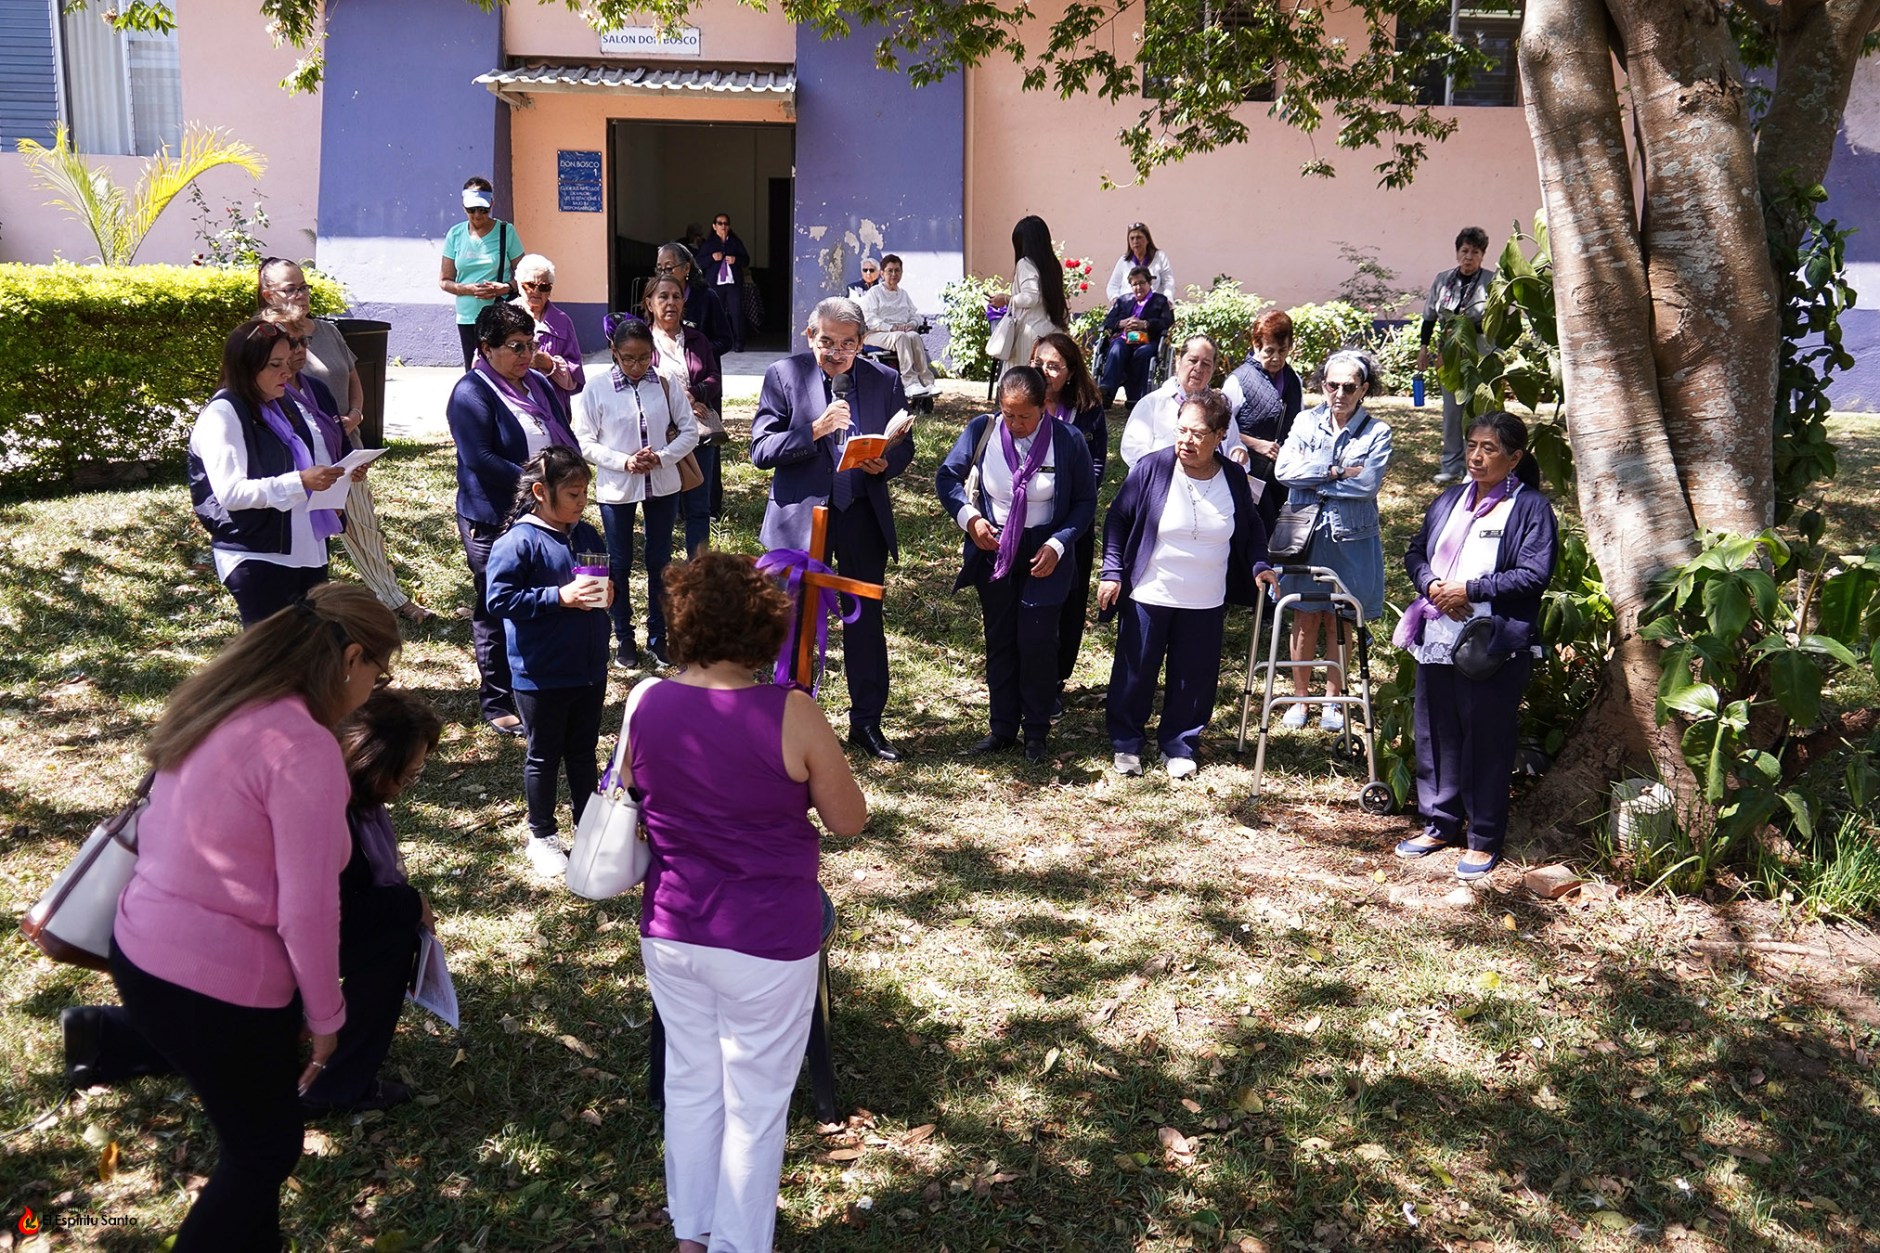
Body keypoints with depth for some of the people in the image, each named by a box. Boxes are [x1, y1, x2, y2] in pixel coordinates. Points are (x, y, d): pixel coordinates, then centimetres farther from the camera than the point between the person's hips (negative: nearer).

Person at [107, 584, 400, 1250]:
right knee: (264, 1153, 15)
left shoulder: (218, 706, 4)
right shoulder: (305, 748, -22)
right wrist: (325, 1016, -4)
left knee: (254, 1137, 26)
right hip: (214, 984, -8)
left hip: (140, 949, 9)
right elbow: (307, 909, -20)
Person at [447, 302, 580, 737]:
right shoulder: (471, 393, -12)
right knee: (495, 612, 5)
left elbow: (566, 437, 16)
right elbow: (479, 458, -21)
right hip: (494, 522, -7)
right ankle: (496, 702, 16)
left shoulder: (539, 384, 12)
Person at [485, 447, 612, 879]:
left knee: (584, 752, 19)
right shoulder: (517, 542, -16)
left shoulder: (587, 535, 5)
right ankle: (541, 836, 26)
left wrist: (607, 593, -6)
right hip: (541, 676, -6)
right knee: (544, 757, 10)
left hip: (590, 670, 6)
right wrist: (559, 597, -26)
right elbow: (499, 600, -20)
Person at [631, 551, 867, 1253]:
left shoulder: (643, 705, -8)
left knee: (690, 1083, 23)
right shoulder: (791, 715, -21)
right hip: (767, 940, -5)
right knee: (755, 1105, 13)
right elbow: (849, 822, -9)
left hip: (670, 931, 5)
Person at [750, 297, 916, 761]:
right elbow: (761, 450, -8)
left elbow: (904, 446, 11)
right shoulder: (783, 376, -3)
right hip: (801, 515, -2)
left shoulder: (885, 381, 4)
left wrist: (885, 463, -12)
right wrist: (813, 431, -22)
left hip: (864, 516, 2)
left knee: (866, 621, 8)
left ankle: (867, 722, 21)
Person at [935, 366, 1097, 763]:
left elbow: (1085, 502, -5)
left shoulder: (1068, 440, -14)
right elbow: (948, 476, 1)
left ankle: (1036, 732, 15)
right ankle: (1002, 728, 23)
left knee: (1037, 642, -3)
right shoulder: (982, 429, -10)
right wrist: (968, 516, -15)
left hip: (1044, 556, -2)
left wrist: (1058, 544, -16)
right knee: (999, 641, 11)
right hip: (993, 550, 3)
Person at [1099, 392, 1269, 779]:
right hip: (1147, 598, -2)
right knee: (1135, 673, 7)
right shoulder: (1152, 468, -11)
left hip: (1206, 605, 2)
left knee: (1194, 678, 9)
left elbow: (1251, 528, 14)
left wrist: (1258, 565, -1)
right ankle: (1126, 743, 25)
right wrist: (1112, 571, -9)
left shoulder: (1234, 479, -2)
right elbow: (1117, 519, -3)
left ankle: (1179, 746, 27)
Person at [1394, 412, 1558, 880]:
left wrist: (1470, 589, -16)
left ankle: (1484, 839, 13)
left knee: (1487, 740, 1)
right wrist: (1430, 585, -5)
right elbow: (1416, 551, 16)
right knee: (1436, 732, 13)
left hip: (1494, 644, -6)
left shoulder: (1531, 507, -5)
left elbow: (1534, 575, -13)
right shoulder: (1449, 500, 15)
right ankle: (1439, 824, 28)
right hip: (1437, 636, 6)